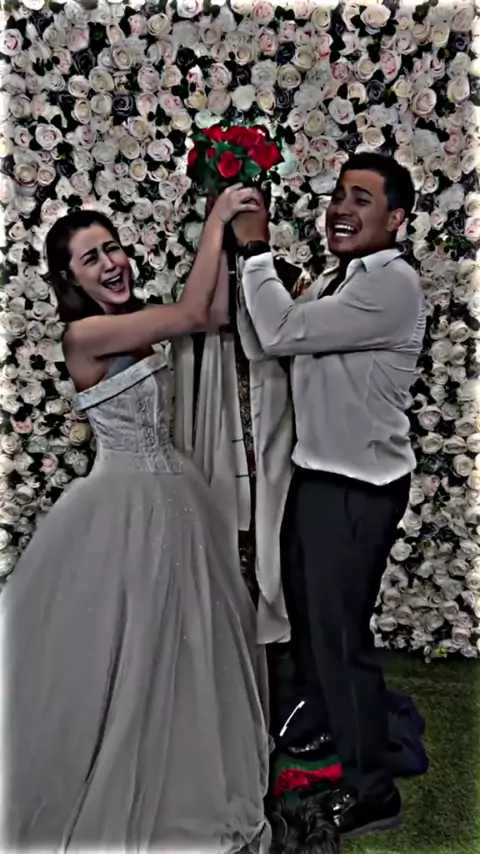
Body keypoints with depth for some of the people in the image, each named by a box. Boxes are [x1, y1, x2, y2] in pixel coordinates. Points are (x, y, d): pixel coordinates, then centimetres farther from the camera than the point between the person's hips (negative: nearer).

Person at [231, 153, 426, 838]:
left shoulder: (392, 283, -17)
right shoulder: (338, 280, 13)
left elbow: (282, 333, -21)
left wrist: (255, 249, -12)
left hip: (357, 488, -9)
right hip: (315, 475, 10)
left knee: (341, 634, 1)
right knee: (307, 619, 22)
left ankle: (372, 792, 22)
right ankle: (322, 738, 46)